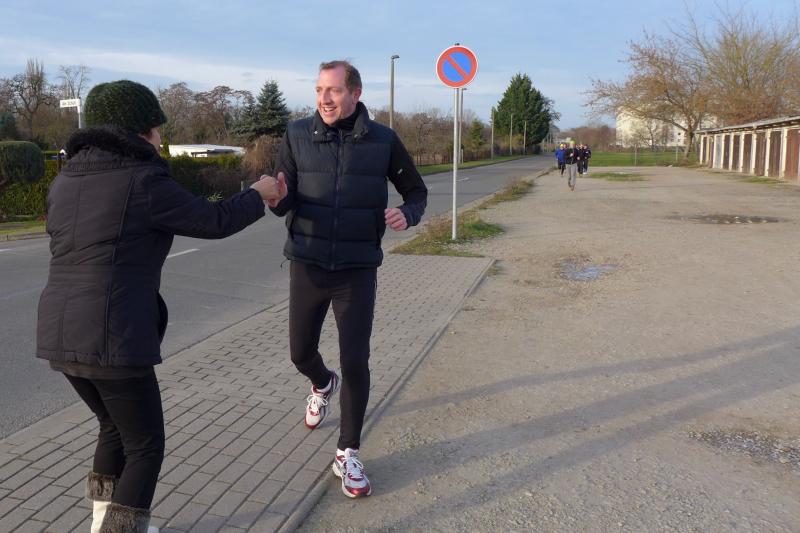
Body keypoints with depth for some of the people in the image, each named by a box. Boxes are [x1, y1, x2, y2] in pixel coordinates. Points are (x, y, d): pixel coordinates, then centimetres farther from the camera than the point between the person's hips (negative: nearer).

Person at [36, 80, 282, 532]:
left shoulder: (67, 180, 11)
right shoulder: (143, 181, -11)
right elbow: (216, 222, -4)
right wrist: (258, 195, 13)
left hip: (60, 336, 8)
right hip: (113, 340, -8)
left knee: (116, 428, 28)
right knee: (146, 448, 11)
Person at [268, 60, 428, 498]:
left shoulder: (383, 141, -5)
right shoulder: (297, 136, -4)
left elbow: (416, 191, 5)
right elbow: (284, 204, -4)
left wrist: (406, 214, -18)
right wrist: (276, 197, -29)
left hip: (357, 270, -1)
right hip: (307, 265, 2)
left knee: (355, 362, -3)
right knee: (301, 353, 14)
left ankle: (347, 456, 16)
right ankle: (323, 384, 52)